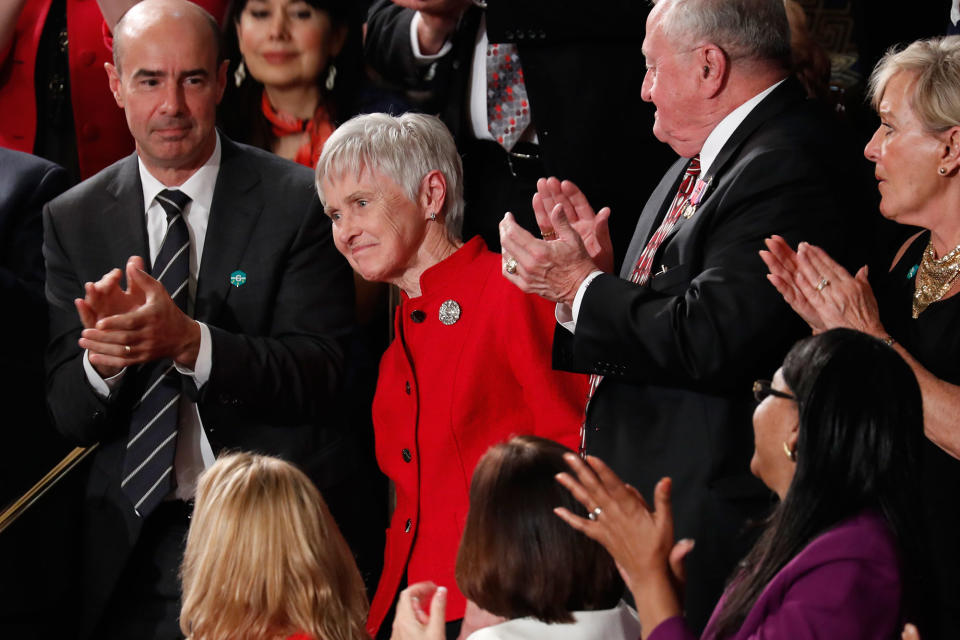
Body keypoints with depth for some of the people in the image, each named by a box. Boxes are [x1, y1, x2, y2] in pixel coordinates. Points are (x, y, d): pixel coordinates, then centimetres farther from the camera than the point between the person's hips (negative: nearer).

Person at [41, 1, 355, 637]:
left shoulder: (300, 202, -6)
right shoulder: (73, 219, 4)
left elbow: (321, 373, -12)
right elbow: (68, 414, 1)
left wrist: (188, 341, -27)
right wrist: (101, 358, -23)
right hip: (134, 549, 2)